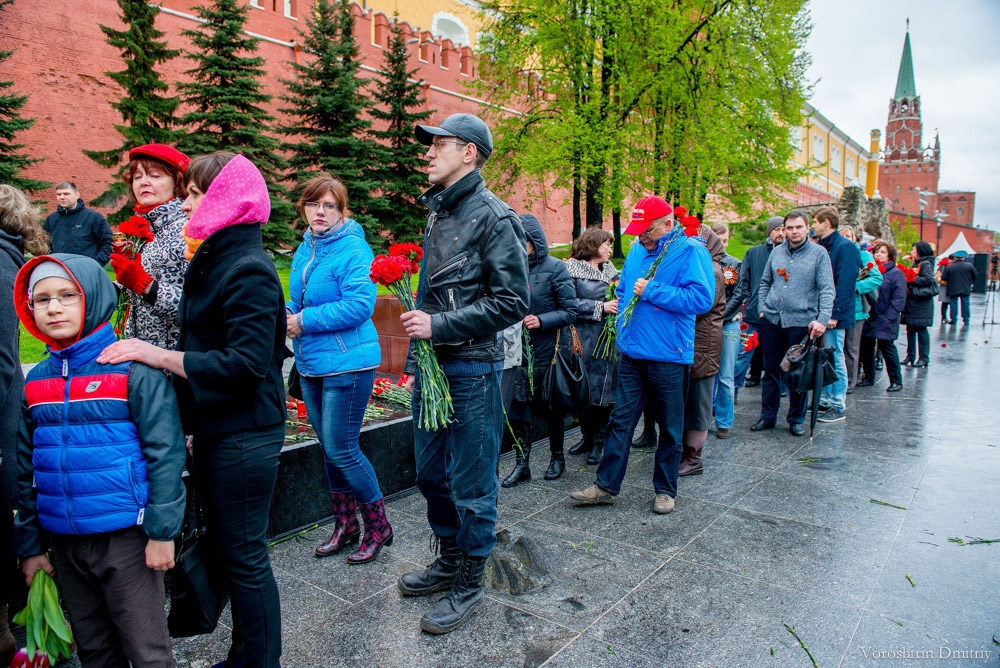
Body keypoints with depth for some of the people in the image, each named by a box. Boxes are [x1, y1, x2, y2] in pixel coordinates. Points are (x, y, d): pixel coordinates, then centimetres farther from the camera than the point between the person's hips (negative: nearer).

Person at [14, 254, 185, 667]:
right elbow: (27, 467, 13)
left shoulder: (133, 370, -11)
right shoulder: (36, 381, 7)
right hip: (64, 541, 6)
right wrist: (30, 543, 13)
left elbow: (164, 452, -13)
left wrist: (162, 530, -14)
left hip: (125, 536, -5)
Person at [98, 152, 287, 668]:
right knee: (225, 546, 20)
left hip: (245, 436, -10)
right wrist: (191, 423, 15)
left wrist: (157, 356, -21)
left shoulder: (248, 271, -17)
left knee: (243, 555, 4)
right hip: (214, 428, 10)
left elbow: (246, 363, -25)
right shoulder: (211, 263, 13)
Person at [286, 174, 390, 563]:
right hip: (311, 365, 9)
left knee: (341, 449, -4)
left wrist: (306, 321, -18)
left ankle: (378, 527, 16)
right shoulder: (305, 249, 12)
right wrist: (288, 314, 1)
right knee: (329, 448, 15)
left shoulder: (353, 250, -13)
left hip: (348, 364, -8)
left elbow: (359, 305, -23)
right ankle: (344, 526, 31)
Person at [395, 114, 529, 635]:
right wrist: (414, 359, 19)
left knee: (471, 484, 5)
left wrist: (440, 326, -19)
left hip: (472, 369, -9)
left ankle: (470, 584, 24)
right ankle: (449, 561, 39)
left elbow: (511, 303, -17)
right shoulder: (437, 214, 15)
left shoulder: (493, 217, -11)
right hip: (433, 367, 9)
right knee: (431, 474, 19)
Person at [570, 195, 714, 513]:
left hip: (669, 357, -5)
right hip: (632, 353, 6)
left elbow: (701, 298, -21)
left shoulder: (691, 251, -9)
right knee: (620, 420, 8)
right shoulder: (637, 251, 11)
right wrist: (625, 321, 12)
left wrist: (651, 291, -18)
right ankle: (606, 485, 16)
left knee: (670, 428, 9)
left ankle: (665, 490, 25)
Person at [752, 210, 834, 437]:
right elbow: (765, 282, 19)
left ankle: (796, 419, 18)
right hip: (771, 319, 3)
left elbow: (827, 289, -6)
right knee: (771, 370, 10)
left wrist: (823, 319, -17)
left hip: (800, 322, -3)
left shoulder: (819, 253, -1)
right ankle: (768, 416, 20)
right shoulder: (777, 252, 10)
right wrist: (762, 308, 6)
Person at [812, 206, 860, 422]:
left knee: (835, 359, -2)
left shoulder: (845, 247, -11)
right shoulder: (821, 247, 14)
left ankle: (839, 407, 6)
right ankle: (825, 400, 23)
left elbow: (845, 284, -17)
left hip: (834, 315, -8)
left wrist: (835, 314, -20)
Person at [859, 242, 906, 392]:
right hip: (870, 318, 6)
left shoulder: (896, 273, -4)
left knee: (887, 347, -3)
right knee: (866, 347, 8)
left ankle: (896, 381, 9)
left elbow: (899, 299, -9)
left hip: (885, 321, -6)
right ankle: (869, 378, 22)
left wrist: (887, 317, -16)